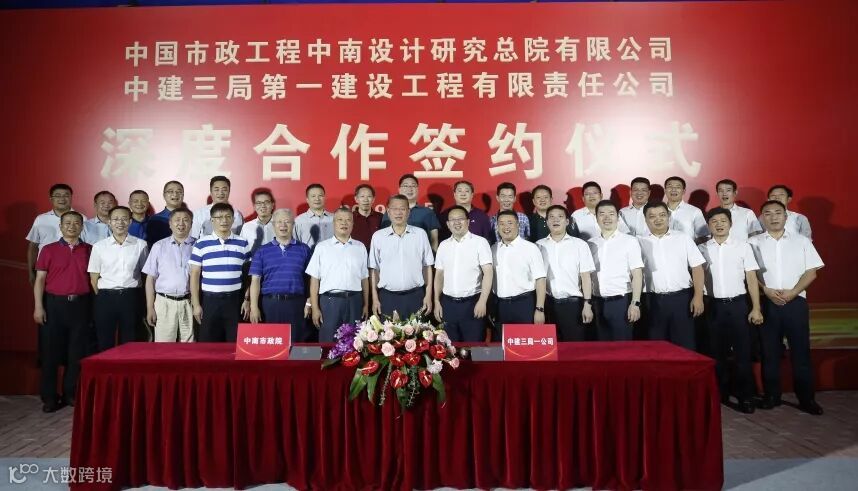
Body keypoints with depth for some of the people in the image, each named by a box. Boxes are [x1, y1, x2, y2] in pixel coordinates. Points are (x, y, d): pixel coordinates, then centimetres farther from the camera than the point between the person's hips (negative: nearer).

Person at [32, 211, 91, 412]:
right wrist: (38, 307, -7)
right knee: (50, 351, 3)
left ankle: (71, 394, 19)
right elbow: (40, 279, 1)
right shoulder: (49, 250, 3)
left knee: (77, 352, 7)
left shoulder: (89, 250, 6)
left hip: (80, 304, 1)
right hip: (54, 303, -1)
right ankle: (49, 397, 13)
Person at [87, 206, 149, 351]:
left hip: (131, 297, 0)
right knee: (104, 343, 7)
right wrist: (103, 298, 2)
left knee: (129, 343, 7)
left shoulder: (140, 245, 1)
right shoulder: (99, 246, 4)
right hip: (106, 298, 1)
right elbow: (93, 278, 7)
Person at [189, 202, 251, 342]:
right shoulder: (201, 244, 2)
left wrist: (247, 299, 2)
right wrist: (196, 304, -2)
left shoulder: (243, 244, 5)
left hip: (234, 300, 1)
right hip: (209, 300, 0)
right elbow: (195, 275, 3)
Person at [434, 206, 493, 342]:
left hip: (472, 303, -4)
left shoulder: (480, 242, -4)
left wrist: (482, 301, -17)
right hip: (448, 304, 4)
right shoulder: (443, 245, 10)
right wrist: (437, 302, 8)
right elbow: (439, 275, 13)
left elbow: (488, 272, -10)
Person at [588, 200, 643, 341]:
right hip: (598, 302, 4)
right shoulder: (590, 243, 8)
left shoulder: (629, 241, -3)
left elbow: (637, 274, -6)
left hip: (621, 301, -4)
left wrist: (635, 303, -13)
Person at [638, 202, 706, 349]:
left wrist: (698, 296, -6)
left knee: (685, 344, 4)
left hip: (682, 297, 0)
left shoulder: (683, 238, 4)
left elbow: (697, 268, 3)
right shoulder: (641, 242, 3)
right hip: (654, 300, 0)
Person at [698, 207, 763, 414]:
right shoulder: (702, 249, 5)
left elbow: (751, 278, 1)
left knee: (742, 352, 1)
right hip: (713, 305, 1)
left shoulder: (743, 246, 3)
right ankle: (720, 393, 22)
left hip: (738, 303, -1)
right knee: (716, 352, 9)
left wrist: (756, 308, -4)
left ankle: (745, 397, 12)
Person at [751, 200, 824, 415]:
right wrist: (767, 291, -12)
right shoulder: (754, 243, 5)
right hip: (766, 303, 0)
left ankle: (806, 398, 11)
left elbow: (811, 272, 3)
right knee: (769, 351, 5)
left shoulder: (801, 241, 6)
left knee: (800, 351, 2)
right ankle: (771, 395, 15)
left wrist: (793, 292, -11)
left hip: (796, 302, 0)